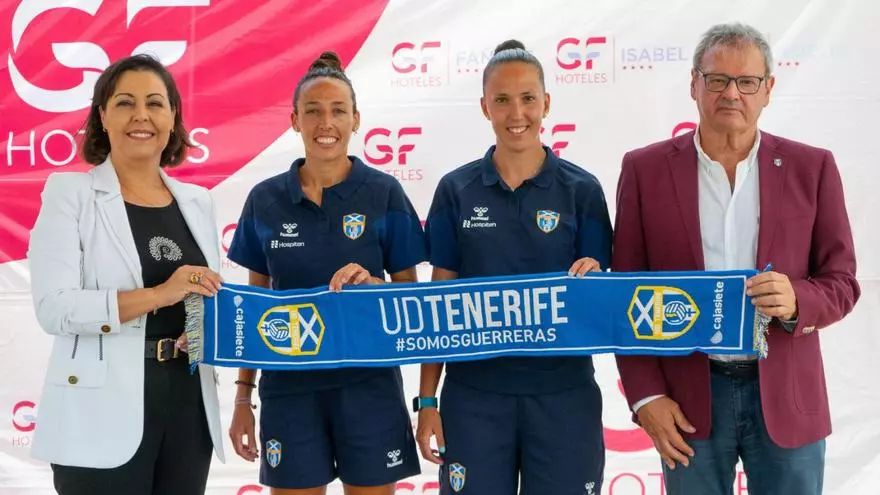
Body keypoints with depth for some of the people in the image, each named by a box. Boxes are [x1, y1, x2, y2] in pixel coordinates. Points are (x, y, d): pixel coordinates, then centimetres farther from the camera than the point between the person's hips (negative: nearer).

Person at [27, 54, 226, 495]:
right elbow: (53, 308, -14)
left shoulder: (197, 201, 12)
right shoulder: (69, 193, -2)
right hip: (104, 416, -5)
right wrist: (158, 294, -23)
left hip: (189, 405, 5)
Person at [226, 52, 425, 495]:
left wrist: (372, 283, -20)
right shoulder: (265, 200, 2)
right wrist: (243, 394, 7)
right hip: (288, 386, 1)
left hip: (368, 383, -1)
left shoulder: (384, 193, -3)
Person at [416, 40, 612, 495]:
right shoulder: (456, 190, 1)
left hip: (563, 391, 0)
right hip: (474, 391, 1)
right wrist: (427, 399, 1)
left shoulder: (582, 190, -1)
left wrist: (590, 278, -21)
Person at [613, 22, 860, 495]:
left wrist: (795, 301, -19)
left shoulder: (811, 168, 1)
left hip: (788, 396, 1)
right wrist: (646, 394, -6)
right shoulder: (646, 169, 0)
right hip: (688, 397, 0)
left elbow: (841, 283, 3)